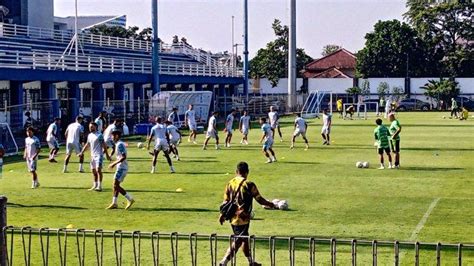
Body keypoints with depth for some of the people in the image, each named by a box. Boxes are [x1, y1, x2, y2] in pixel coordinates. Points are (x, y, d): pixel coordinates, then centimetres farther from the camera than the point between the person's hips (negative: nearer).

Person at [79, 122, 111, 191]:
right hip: (92, 155, 7)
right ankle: (95, 186, 19)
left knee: (98, 170, -14)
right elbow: (87, 145, 22)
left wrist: (107, 155, -11)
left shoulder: (99, 135, -9)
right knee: (93, 171, 10)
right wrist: (81, 152, 17)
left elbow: (104, 145, -9)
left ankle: (99, 186, -14)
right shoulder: (89, 135, 12)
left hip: (99, 155, -7)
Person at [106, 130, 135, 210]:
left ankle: (130, 199, -9)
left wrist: (114, 164, -22)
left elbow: (124, 157, -23)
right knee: (116, 185, 11)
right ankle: (114, 203, 15)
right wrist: (114, 163, 18)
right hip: (120, 167, 10)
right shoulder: (119, 144, 15)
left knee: (116, 185, -10)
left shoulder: (120, 144, -15)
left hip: (122, 168, -10)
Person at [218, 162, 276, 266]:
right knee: (238, 242, -2)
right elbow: (259, 199, -5)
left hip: (232, 218, 7)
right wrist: (270, 204, 13)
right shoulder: (249, 185, -12)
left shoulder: (230, 183, 3)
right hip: (243, 218, -7)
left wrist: (222, 215, 13)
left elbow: (226, 201, 4)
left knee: (245, 239, 20)